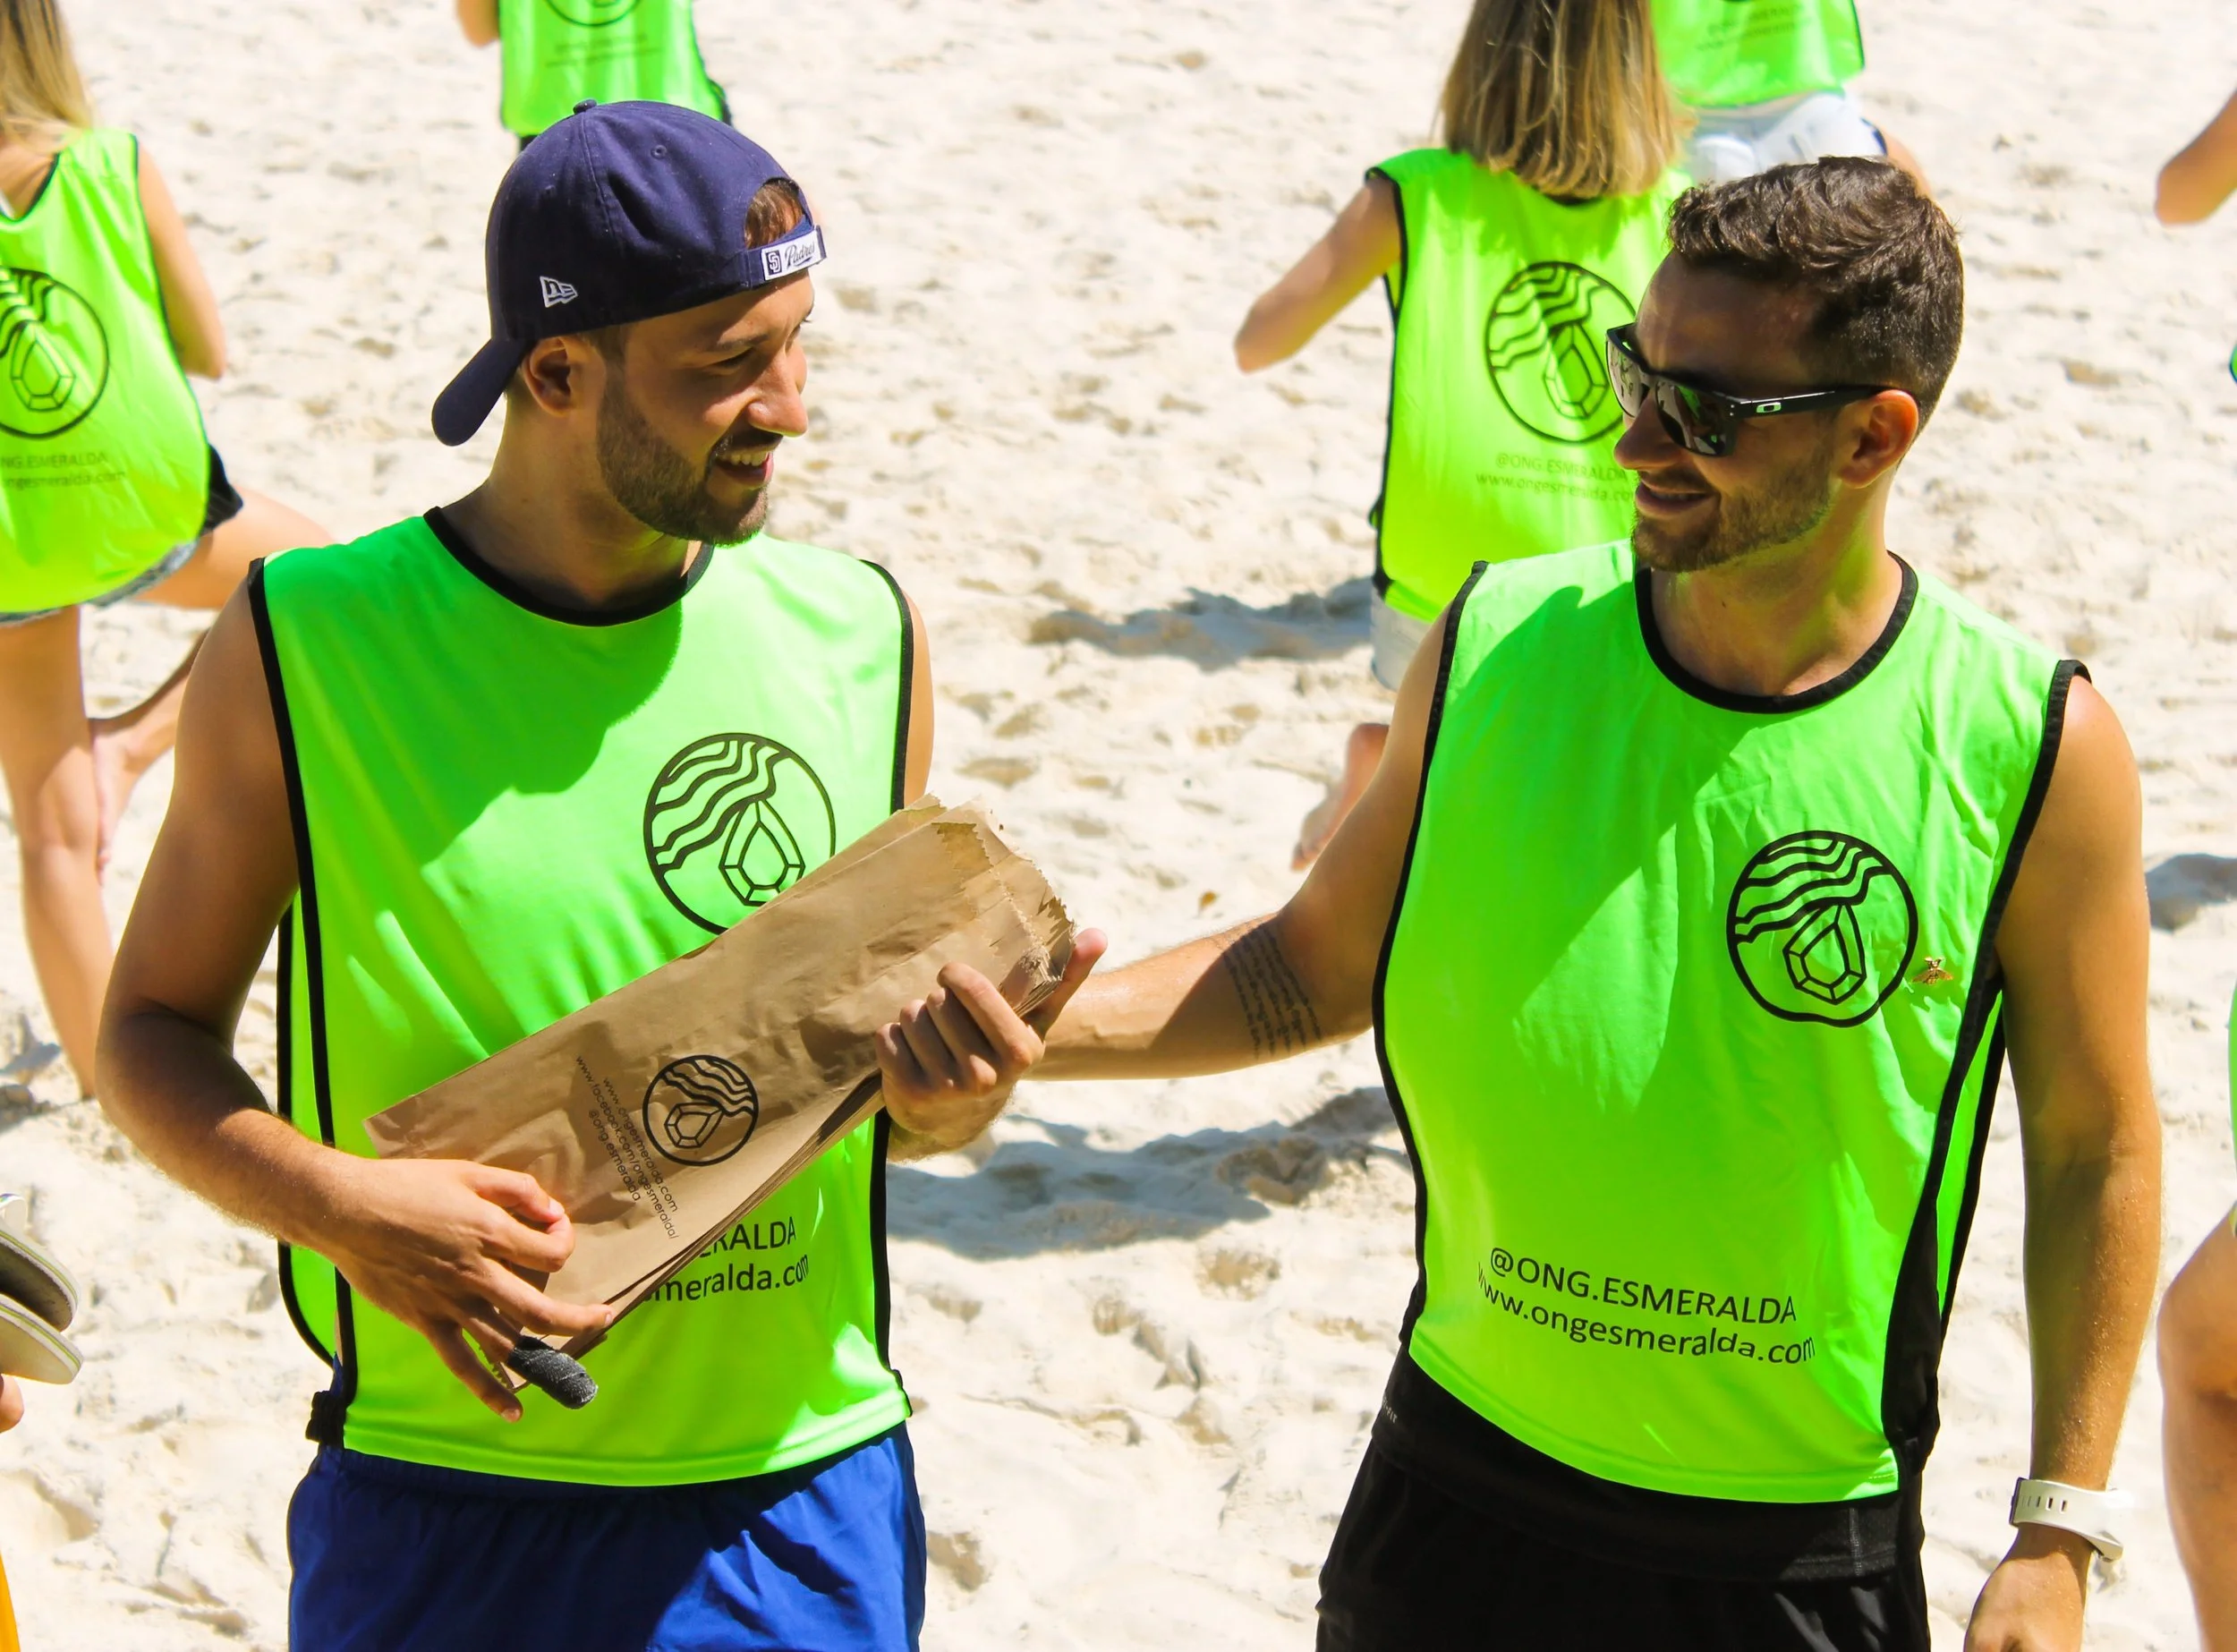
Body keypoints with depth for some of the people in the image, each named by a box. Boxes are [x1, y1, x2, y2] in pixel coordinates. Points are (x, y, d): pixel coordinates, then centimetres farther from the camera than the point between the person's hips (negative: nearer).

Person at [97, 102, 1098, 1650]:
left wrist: (947, 1098, -14)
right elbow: (157, 1029, 0)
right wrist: (334, 1200, -18)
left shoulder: (860, 638, 0)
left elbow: (886, 1073, 9)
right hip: (436, 1505, -2)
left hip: (798, 1500, 2)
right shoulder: (301, 652, -8)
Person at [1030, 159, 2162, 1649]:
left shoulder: (2036, 752, -14)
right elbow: (1319, 967, 6)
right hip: (1461, 1486, 2)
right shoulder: (1494, 652, -7)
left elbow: (2095, 1151, -4)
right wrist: (1042, 1026, -8)